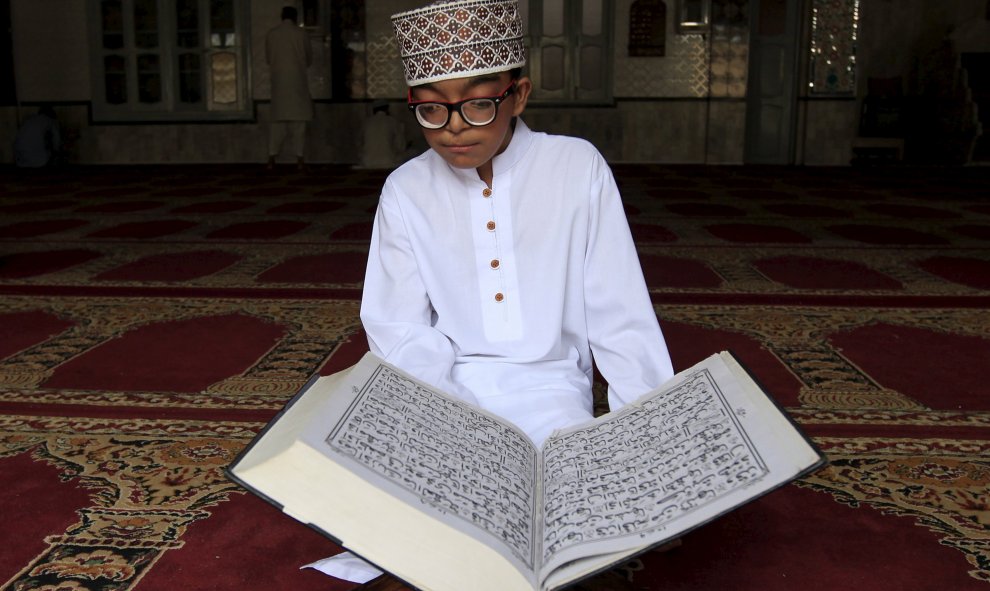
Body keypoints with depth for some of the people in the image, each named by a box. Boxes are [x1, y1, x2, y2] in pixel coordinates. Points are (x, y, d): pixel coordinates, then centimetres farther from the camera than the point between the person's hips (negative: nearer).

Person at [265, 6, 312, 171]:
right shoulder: (301, 34, -1)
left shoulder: (271, 34, 5)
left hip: (278, 80, 2)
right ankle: (299, 159, -1)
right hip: (297, 79, -2)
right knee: (298, 120, 1)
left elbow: (268, 58, 13)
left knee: (277, 120, 5)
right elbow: (309, 59, 8)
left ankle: (272, 159, -3)